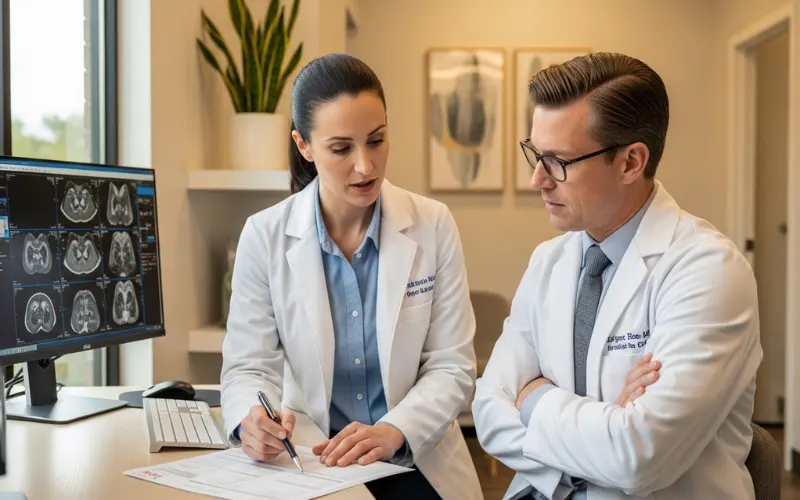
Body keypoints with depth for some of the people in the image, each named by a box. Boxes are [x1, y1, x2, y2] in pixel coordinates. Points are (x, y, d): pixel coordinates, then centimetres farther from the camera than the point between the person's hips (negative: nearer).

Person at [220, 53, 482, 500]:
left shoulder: (434, 226, -3)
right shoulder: (265, 237, -4)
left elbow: (452, 368, -5)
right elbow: (249, 367, -2)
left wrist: (393, 431, -23)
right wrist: (252, 419, -25)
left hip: (415, 464, -1)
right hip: (308, 464, 1)